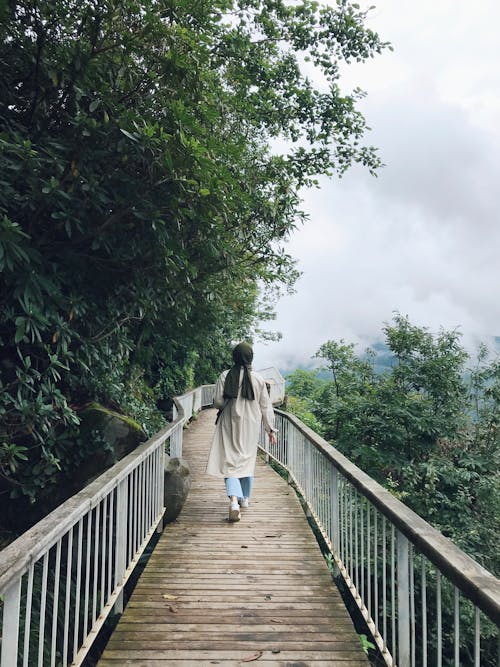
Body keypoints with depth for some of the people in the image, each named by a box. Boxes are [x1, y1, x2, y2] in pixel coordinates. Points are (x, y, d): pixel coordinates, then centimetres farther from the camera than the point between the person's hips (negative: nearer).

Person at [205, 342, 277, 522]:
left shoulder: (225, 376, -7)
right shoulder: (258, 379, -4)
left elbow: (218, 402, -8)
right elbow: (265, 406, -1)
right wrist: (270, 429, 6)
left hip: (230, 424, -2)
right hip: (251, 425, 2)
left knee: (230, 461, -1)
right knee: (247, 459, 18)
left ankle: (234, 499, -22)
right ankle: (245, 498, 31)